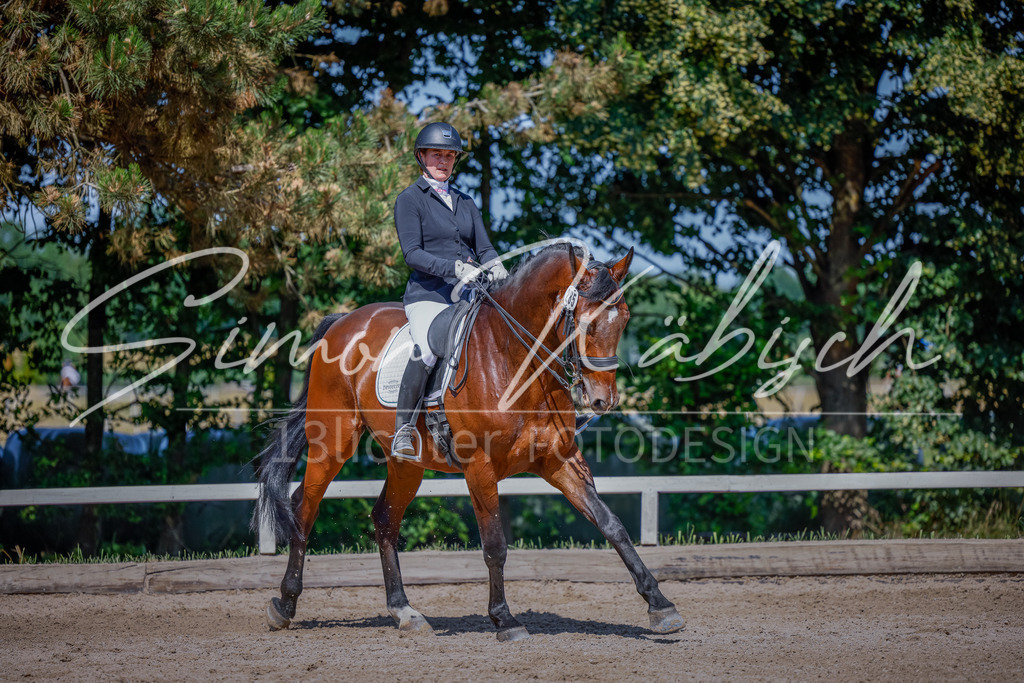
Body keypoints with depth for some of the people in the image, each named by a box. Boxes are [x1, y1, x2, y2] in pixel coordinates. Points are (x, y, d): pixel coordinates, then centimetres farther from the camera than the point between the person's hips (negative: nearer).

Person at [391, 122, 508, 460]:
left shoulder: (465, 202, 21)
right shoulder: (410, 199, 3)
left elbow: (484, 248, 14)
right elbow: (412, 253, -8)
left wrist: (496, 267, -10)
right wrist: (455, 267, -23)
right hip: (428, 294, -6)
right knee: (426, 349, -34)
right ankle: (403, 430, -24)